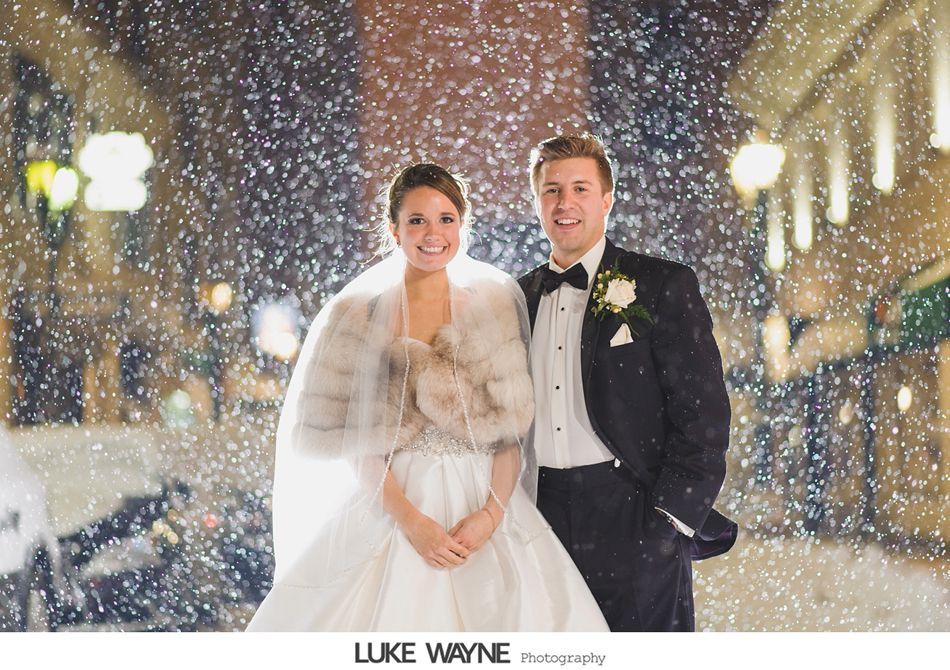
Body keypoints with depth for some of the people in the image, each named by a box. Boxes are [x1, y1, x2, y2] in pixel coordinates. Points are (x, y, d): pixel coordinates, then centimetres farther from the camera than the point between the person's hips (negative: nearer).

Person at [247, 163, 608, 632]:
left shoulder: (495, 306, 8)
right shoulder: (358, 317, 3)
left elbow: (513, 424, 3)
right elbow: (356, 441, -1)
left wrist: (491, 513, -11)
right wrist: (411, 520, -14)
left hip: (483, 512, 1)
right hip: (389, 511, -1)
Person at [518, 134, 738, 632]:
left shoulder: (662, 286, -1)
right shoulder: (519, 297, 14)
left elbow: (703, 417, -6)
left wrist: (667, 524, -12)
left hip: (634, 521, -4)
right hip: (538, 518, 4)